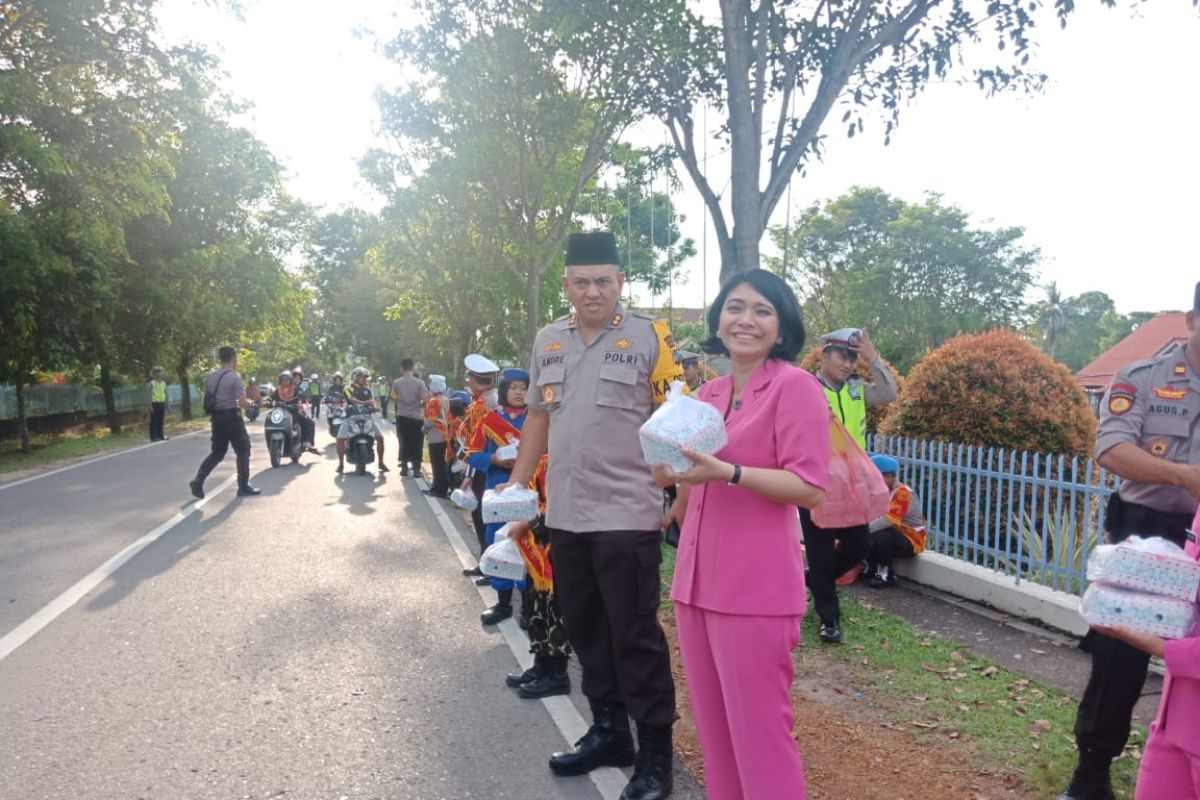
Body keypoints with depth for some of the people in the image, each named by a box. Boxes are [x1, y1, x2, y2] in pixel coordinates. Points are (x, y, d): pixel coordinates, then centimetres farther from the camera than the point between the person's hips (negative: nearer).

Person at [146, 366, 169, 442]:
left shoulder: (163, 383, 10)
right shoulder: (151, 383, -6)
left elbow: (165, 394, 15)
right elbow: (149, 395, -9)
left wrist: (167, 405, 13)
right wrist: (150, 405, -14)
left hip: (162, 403, 5)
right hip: (155, 403, -5)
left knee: (161, 420, 9)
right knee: (154, 420, -2)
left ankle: (160, 435, 17)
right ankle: (154, 437, 1)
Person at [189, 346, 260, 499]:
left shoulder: (209, 377, 9)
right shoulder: (234, 377, -13)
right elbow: (243, 402, -17)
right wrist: (249, 403, 3)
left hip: (216, 418, 7)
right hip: (231, 417, -7)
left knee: (217, 453, 14)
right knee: (243, 452, 6)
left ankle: (198, 481, 0)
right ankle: (244, 487, 9)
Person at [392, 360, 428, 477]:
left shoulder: (396, 383, -2)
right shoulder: (420, 383, -9)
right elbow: (426, 400, -12)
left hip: (402, 416, 2)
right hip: (417, 417, -2)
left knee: (404, 442, 11)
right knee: (417, 444, 4)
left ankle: (404, 468, 14)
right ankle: (416, 468, 1)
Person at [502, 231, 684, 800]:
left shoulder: (650, 337, -5)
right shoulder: (548, 341, 11)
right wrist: (516, 485, 13)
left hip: (627, 514, -6)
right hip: (565, 514, 6)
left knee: (635, 635, 2)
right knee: (585, 629, 15)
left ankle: (655, 751, 17)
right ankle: (608, 731, 33)